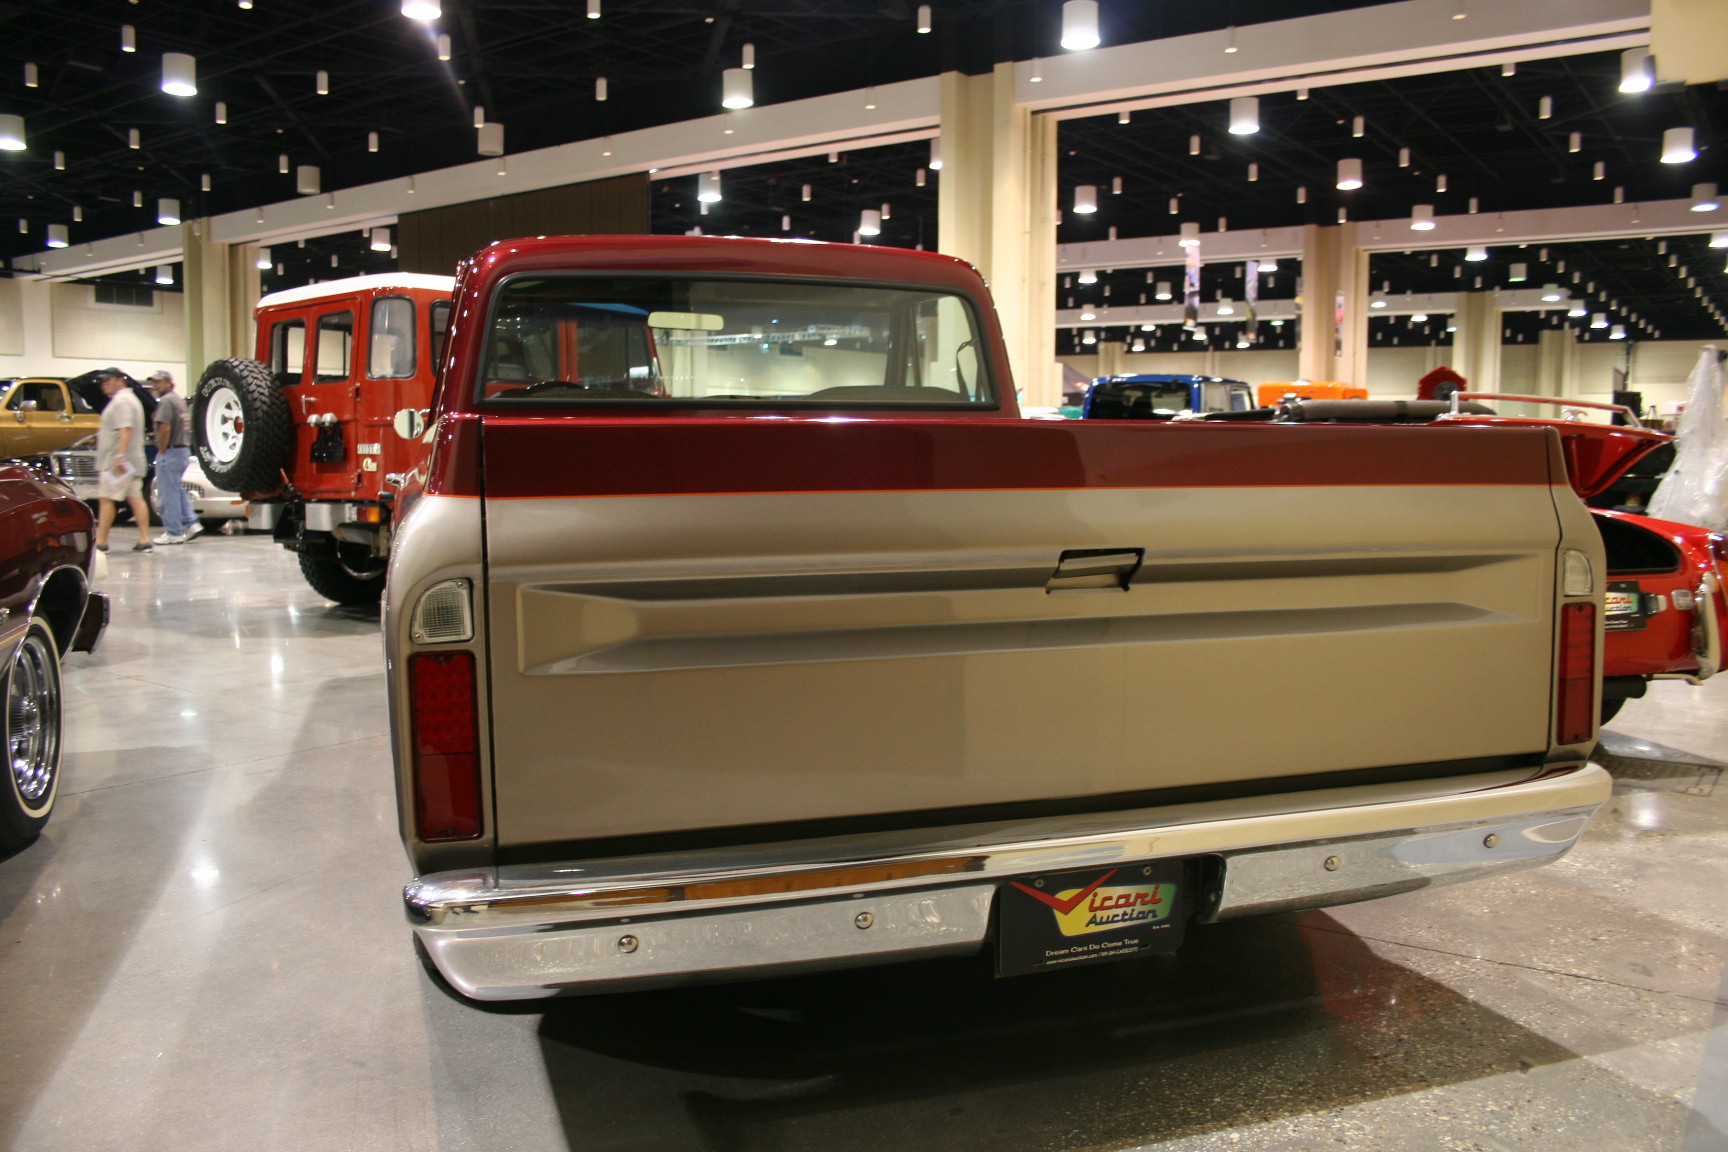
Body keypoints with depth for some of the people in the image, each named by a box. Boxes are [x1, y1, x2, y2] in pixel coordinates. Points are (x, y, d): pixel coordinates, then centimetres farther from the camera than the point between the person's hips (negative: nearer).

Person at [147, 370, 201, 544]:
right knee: (178, 490, 18)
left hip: (171, 452, -10)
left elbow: (165, 428, -23)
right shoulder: (180, 399, 16)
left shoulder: (166, 401, -13)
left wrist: (161, 451, -14)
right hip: (184, 449, 10)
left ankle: (173, 533, 0)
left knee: (168, 493, -3)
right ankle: (191, 523, 12)